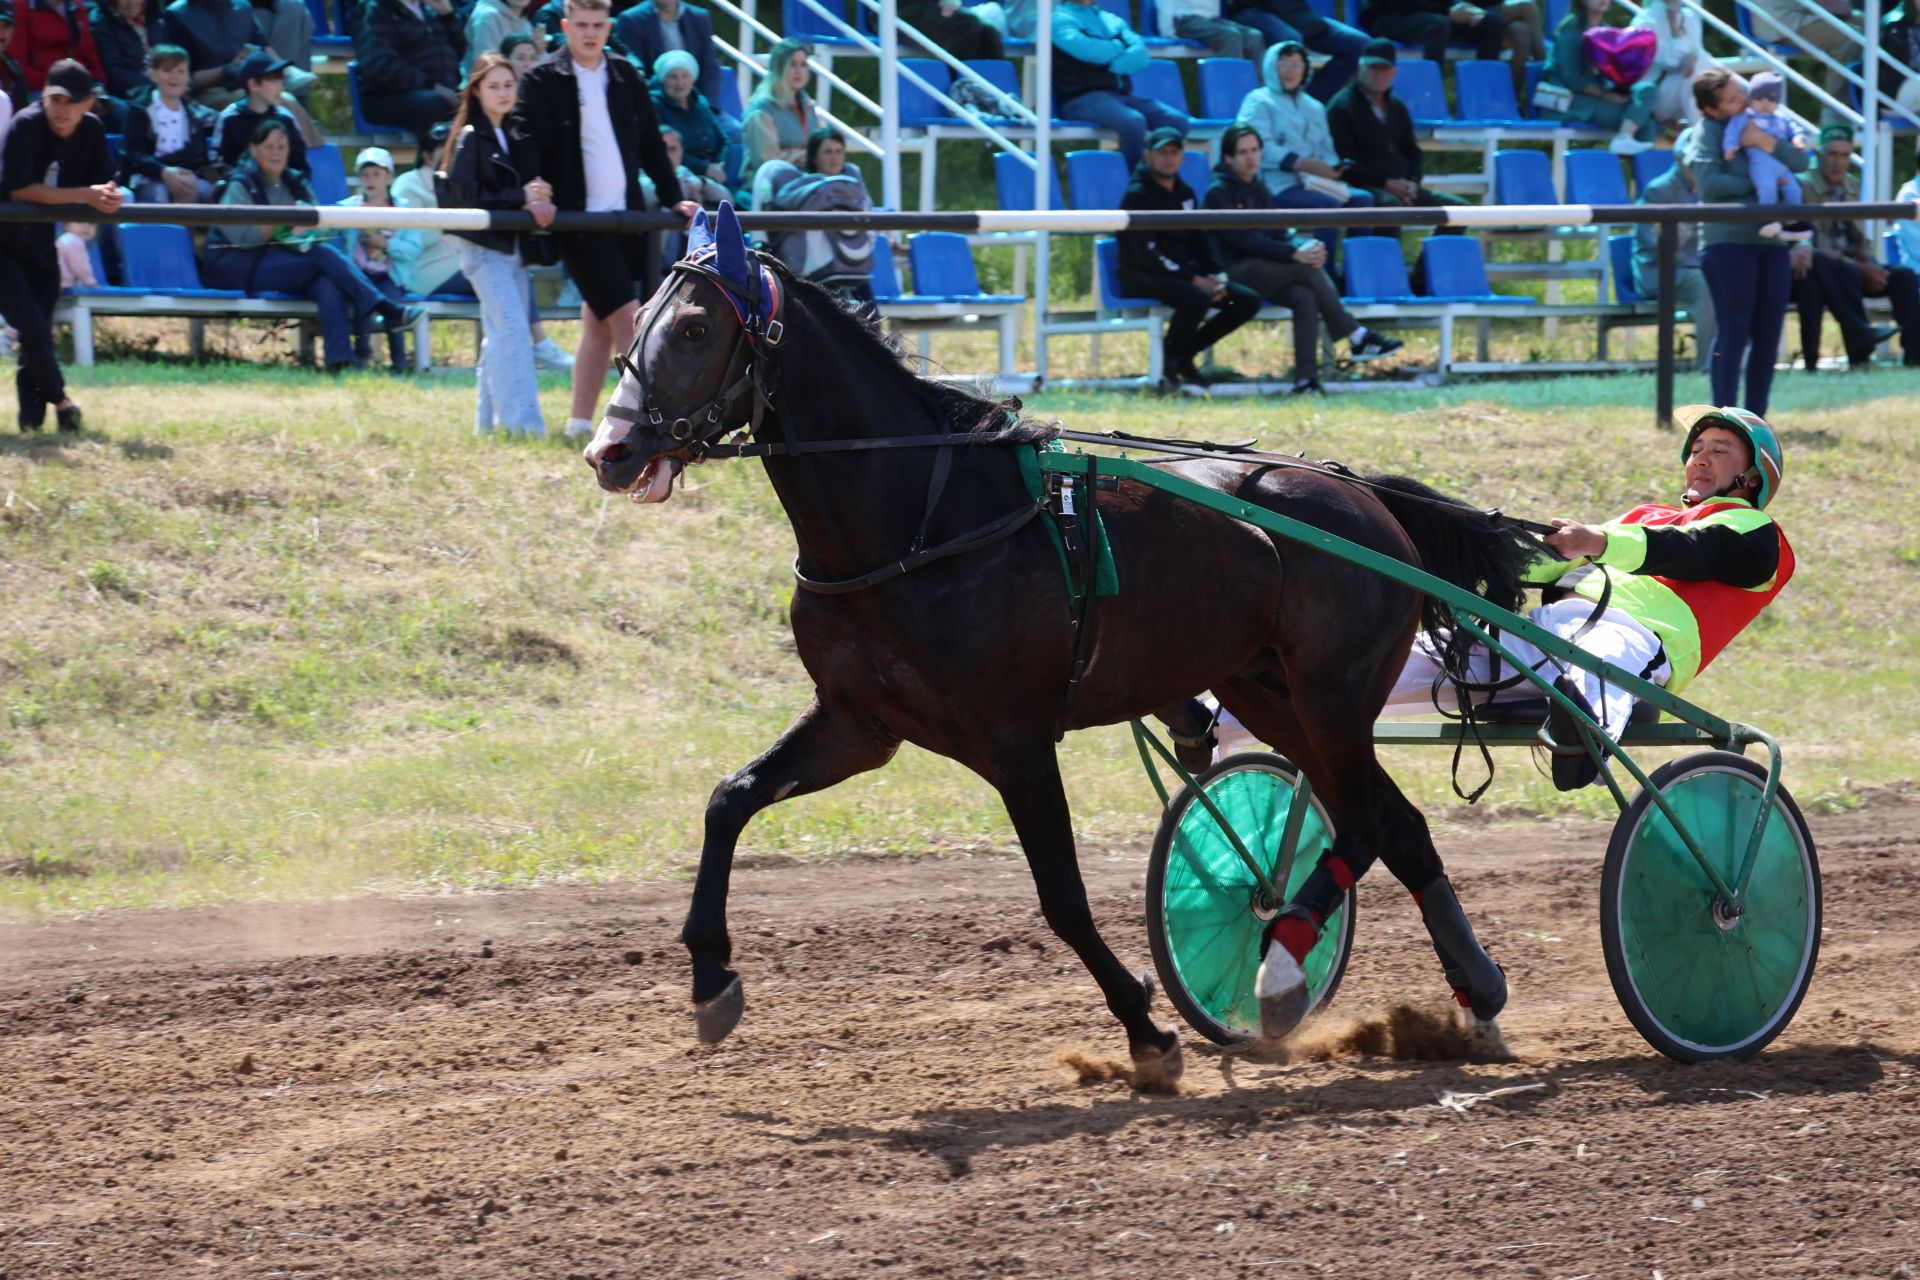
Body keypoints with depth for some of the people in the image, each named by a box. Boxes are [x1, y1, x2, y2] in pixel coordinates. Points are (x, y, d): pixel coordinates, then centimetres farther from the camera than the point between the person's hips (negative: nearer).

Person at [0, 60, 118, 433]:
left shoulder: (92, 131, -5)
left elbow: (105, 185, -2)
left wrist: (110, 197, -28)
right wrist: (83, 196, -31)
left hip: (38, 244, 6)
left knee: (38, 331, 7)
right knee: (31, 325, -15)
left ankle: (31, 416, 14)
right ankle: (59, 401, 0)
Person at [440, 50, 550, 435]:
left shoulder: (514, 139, 14)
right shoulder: (470, 139, -6)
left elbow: (530, 188, 13)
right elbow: (466, 196, -15)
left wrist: (539, 204, -10)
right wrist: (521, 197, -18)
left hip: (513, 244, 7)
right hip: (483, 247, -7)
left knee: (499, 335, 10)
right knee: (511, 328, -16)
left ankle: (490, 419, 17)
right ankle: (522, 420, -21)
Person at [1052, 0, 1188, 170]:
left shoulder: (1112, 20, 21)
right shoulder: (1060, 19, 3)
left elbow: (1140, 54, 6)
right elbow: (1087, 49, -14)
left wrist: (1113, 64, -12)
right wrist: (1121, 47, 4)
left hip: (1121, 94, 6)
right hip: (1082, 97, -6)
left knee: (1178, 122, -15)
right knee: (1133, 122, -34)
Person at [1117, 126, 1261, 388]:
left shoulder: (1185, 194, 16)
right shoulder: (1137, 196, -9)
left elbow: (1199, 241, 19)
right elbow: (1146, 253, -17)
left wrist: (1217, 276, -2)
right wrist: (1194, 280, -20)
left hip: (1184, 272, 8)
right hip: (1143, 277, -8)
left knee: (1248, 301, -4)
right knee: (1197, 298, -36)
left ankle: (1185, 353, 5)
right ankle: (1171, 355, -9)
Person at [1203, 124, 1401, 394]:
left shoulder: (1259, 191, 20)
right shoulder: (1218, 193, -4)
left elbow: (1280, 235, 10)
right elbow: (1245, 239, -15)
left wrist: (1306, 247, -14)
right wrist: (1295, 254, -23)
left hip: (1267, 273, 7)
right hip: (1235, 274, -7)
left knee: (1304, 297, -25)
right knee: (1306, 269, -26)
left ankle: (1306, 379, -33)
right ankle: (1357, 338, -23)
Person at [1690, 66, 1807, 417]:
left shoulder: (1763, 123, 15)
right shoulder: (1708, 130, -1)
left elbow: (1801, 163, 4)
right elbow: (1709, 180, -14)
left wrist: (1767, 142, -11)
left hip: (1771, 241, 6)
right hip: (1728, 240, -6)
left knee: (1768, 334, 5)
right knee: (1734, 331, -7)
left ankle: (1757, 415, 12)